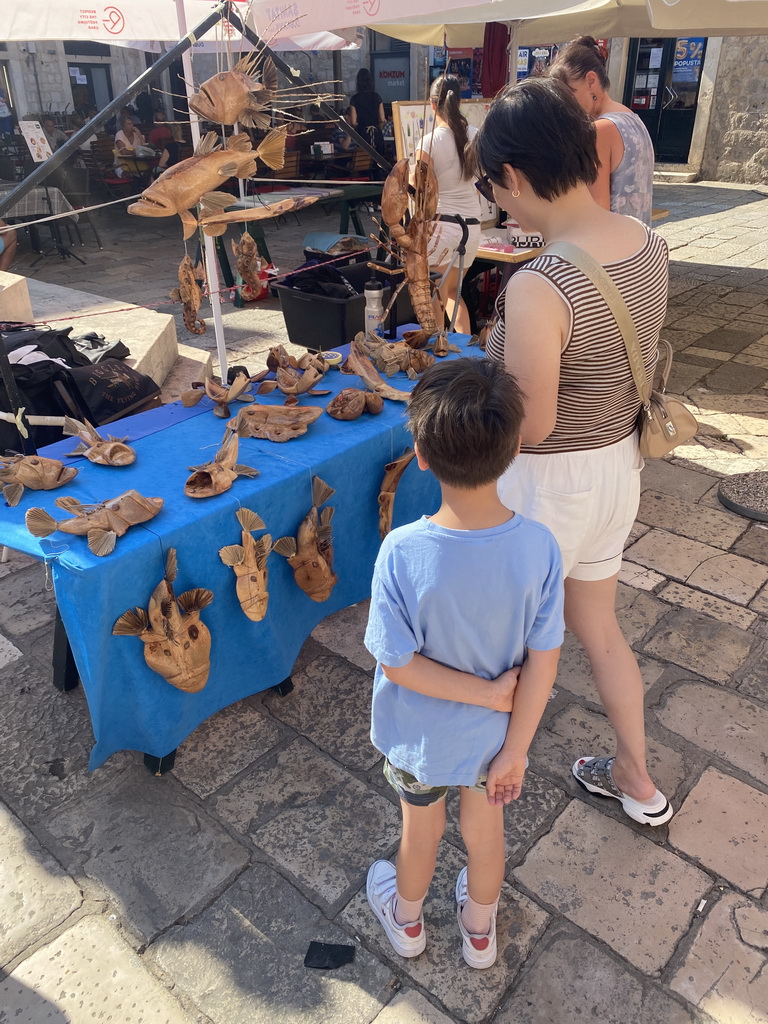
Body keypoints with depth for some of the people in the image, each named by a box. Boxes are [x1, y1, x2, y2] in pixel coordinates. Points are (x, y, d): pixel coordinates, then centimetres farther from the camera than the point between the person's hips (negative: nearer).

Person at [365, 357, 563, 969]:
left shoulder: (403, 552, -32)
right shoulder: (539, 547, -25)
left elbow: (398, 664, -24)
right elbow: (542, 664, -17)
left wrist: (486, 691, -14)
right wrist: (515, 751, -5)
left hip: (419, 740, -1)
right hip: (494, 736, 2)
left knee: (421, 832, 27)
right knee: (485, 831, 29)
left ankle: (407, 921, 58)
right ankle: (480, 930, 58)